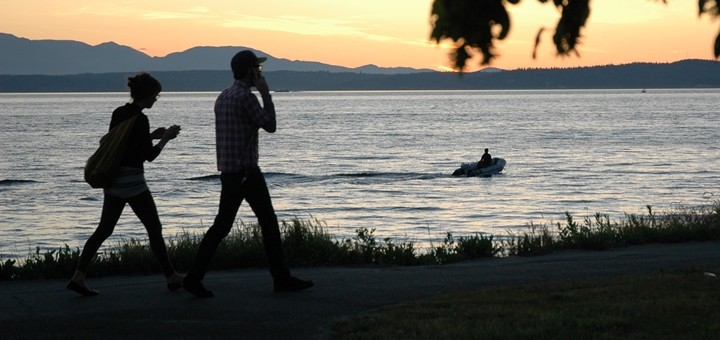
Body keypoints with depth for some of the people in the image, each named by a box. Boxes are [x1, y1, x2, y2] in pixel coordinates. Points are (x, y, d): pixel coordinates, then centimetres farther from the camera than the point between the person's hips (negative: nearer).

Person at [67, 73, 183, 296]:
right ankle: (172, 278, 11)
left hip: (112, 179, 8)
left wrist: (152, 135, 18)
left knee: (104, 229, 10)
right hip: (132, 181, -8)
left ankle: (78, 277, 3)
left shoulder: (118, 113, 9)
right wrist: (166, 137, -1)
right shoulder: (140, 119, -16)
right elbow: (150, 155, -15)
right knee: (154, 229, 4)